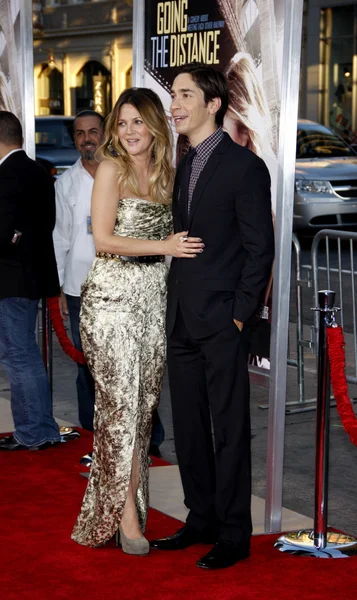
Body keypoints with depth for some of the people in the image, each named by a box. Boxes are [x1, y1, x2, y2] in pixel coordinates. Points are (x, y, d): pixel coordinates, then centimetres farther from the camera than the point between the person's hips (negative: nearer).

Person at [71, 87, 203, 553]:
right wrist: (164, 246, -14)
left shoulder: (167, 174, 13)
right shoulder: (112, 169, -4)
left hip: (155, 296, 5)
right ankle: (126, 510, -1)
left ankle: (125, 500, 17)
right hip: (113, 296, -5)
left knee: (145, 400, 6)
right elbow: (103, 239, -11)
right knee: (121, 400, -7)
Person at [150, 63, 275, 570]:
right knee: (188, 427, 13)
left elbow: (260, 248, -10)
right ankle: (201, 520, 27)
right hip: (182, 321, 8)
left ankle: (234, 536, 10)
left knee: (230, 430, 0)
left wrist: (241, 315, -13)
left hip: (222, 322, -8)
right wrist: (173, 308, 8)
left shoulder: (244, 166, -8)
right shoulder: (183, 167, 15)